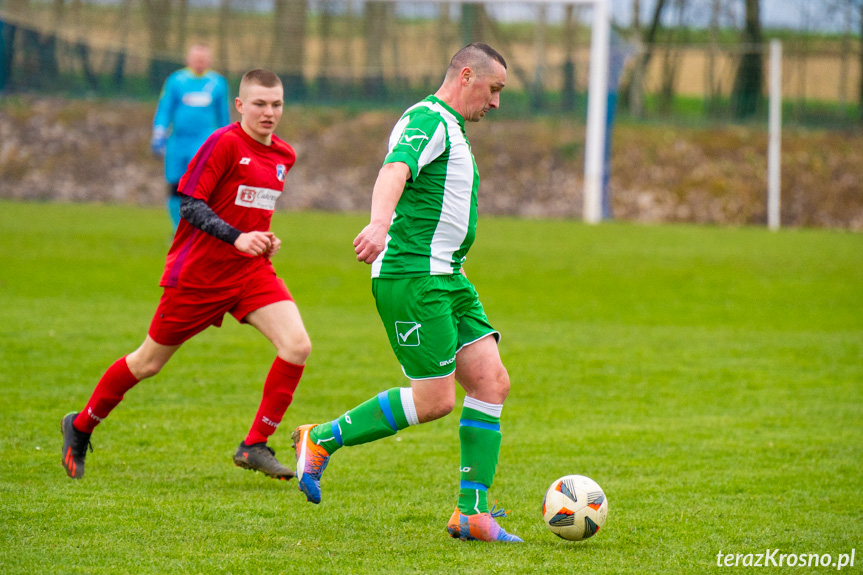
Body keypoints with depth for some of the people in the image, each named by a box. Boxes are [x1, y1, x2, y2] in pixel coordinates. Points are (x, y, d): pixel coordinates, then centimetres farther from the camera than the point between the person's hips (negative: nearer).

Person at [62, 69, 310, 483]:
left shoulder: (283, 156, 9)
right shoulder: (224, 143, -14)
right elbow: (190, 205, -17)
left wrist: (265, 240, 7)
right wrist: (237, 237, -28)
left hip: (251, 270, 6)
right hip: (199, 273, -6)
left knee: (297, 345, -16)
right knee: (150, 361, 6)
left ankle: (255, 447, -8)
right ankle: (80, 427, 29)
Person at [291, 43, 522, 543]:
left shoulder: (451, 130, 22)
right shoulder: (428, 120, -11)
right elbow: (394, 172, -30)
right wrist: (379, 224, -50)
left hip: (446, 277, 10)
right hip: (410, 275, -10)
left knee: (492, 382, -1)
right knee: (434, 399, -11)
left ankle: (472, 513, -1)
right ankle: (321, 440, 3)